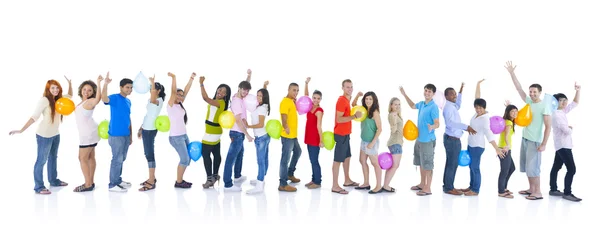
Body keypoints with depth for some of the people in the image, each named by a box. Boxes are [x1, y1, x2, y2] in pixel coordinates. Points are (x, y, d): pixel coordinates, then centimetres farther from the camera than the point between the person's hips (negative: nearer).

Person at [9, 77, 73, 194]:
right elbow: (34, 117, -22)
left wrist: (69, 84, 2)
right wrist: (21, 130, -28)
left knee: (53, 158, 21)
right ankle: (39, 187, 7)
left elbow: (70, 95, 20)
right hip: (44, 135, -8)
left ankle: (53, 180, 37)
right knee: (41, 160, 0)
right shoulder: (44, 100, -19)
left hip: (56, 134, 8)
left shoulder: (59, 99, 1)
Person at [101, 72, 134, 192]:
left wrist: (130, 135, 18)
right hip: (116, 135, -8)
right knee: (117, 159, -4)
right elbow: (104, 99, -34)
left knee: (122, 159, 16)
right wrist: (106, 84, -48)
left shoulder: (128, 101, 13)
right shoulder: (115, 98, -11)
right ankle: (112, 185, 4)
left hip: (126, 135, 8)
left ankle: (118, 180, 29)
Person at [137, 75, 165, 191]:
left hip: (150, 130, -9)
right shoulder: (151, 100, 15)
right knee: (148, 154, 13)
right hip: (146, 129, 9)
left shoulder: (159, 101, -14)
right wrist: (141, 128, 20)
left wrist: (152, 83, -45)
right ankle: (152, 177, 23)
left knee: (149, 154, -7)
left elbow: (152, 99, -40)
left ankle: (152, 182, -4)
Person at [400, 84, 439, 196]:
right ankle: (422, 184, 32)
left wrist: (432, 127, -43)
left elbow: (437, 124, -21)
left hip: (428, 140, -9)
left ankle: (428, 189, 6)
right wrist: (404, 94, 26)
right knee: (421, 163, 19)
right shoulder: (421, 104, 7)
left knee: (428, 165, -2)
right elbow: (412, 106, 29)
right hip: (419, 139, 9)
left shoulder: (434, 107, -17)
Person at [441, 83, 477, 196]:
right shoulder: (448, 107, -19)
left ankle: (447, 186, 21)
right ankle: (449, 188, 1)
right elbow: (450, 122, -36)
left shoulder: (452, 106, 12)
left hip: (453, 139, 10)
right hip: (452, 139, -10)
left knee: (450, 163, 14)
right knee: (453, 164, -6)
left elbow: (458, 105, 39)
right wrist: (466, 127, -38)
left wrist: (461, 91, 38)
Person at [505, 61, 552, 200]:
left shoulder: (544, 107, -12)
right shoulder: (528, 102, 5)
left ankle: (538, 192, 3)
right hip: (525, 139, 7)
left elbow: (548, 126, -13)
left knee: (533, 167, -5)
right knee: (527, 166, 12)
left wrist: (543, 144, -17)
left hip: (535, 141, -7)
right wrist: (512, 73, -4)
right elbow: (519, 88, 4)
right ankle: (531, 189, 22)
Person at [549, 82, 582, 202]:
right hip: (563, 145, -10)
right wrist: (570, 128, 0)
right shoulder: (556, 115, -20)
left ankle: (553, 189, 20)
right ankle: (567, 193, -6)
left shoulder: (563, 111, 9)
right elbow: (567, 131, -23)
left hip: (562, 145, 10)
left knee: (556, 167, 13)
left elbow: (575, 103, 18)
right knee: (571, 169, -10)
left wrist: (577, 91, 5)